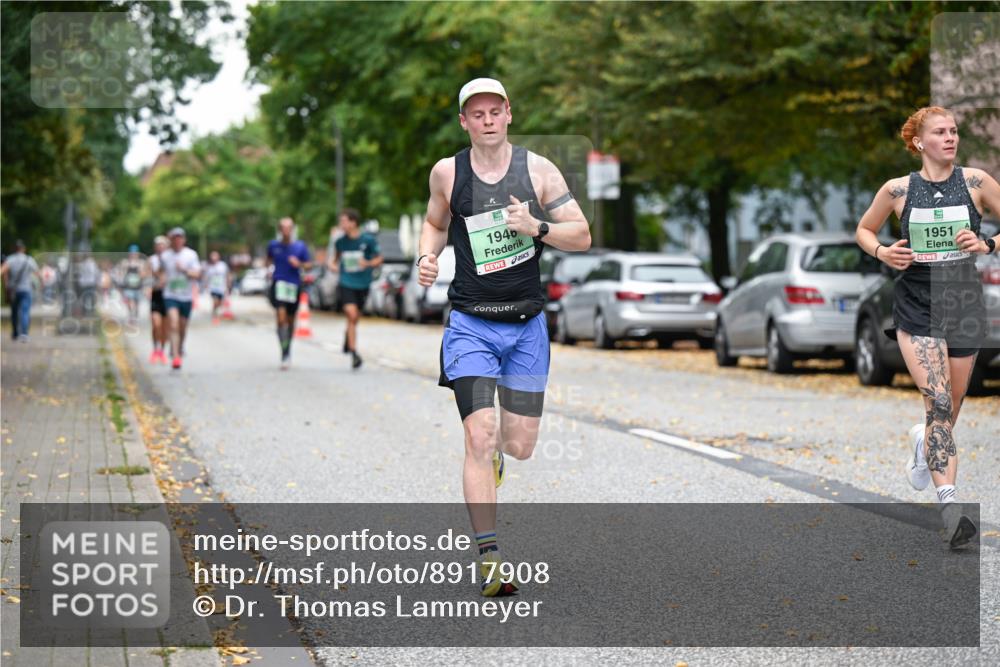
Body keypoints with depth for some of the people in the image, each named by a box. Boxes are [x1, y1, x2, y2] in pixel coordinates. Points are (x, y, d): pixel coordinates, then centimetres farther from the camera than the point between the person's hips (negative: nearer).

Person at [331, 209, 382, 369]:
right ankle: (354, 353, -15)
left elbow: (379, 259, 2)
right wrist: (333, 265, -6)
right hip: (345, 283, -1)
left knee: (355, 318, 13)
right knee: (352, 315, -18)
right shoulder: (340, 242, 0)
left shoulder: (368, 240, -7)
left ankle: (348, 335, 48)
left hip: (362, 284, 1)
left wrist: (368, 263, -18)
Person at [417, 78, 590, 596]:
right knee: (479, 437, -15)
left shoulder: (537, 170, -1)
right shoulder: (447, 173, 1)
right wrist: (426, 257, -1)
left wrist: (537, 228, -17)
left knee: (520, 446, 5)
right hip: (470, 324, -1)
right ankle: (489, 558, -12)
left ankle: (493, 452, 45)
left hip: (526, 324, 1)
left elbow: (582, 236, 0)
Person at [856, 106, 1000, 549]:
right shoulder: (898, 190, 0)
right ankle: (950, 505, -23)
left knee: (951, 409, 12)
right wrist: (881, 252, -4)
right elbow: (864, 230, 15)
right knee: (939, 404, -18)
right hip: (915, 308, -2)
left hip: (964, 306, 2)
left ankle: (924, 445, 49)